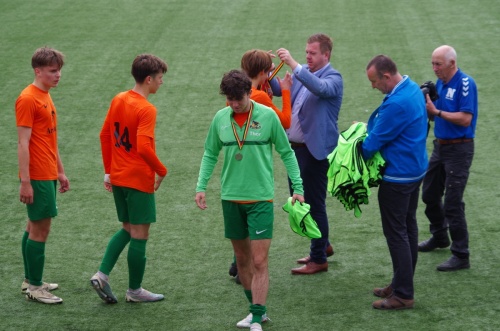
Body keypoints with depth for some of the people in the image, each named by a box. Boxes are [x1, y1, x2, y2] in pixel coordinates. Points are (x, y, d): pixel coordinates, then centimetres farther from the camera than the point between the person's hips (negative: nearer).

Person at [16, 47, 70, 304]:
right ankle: (34, 288, 1)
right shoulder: (28, 99, -15)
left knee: (34, 226, 15)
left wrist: (60, 171, 21)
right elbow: (23, 143, -18)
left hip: (48, 175, 9)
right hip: (37, 177, -9)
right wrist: (25, 182, -21)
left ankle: (30, 280, 23)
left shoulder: (45, 97, 14)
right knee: (40, 229, -5)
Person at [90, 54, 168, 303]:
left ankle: (102, 275, 8)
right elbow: (144, 147, -26)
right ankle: (135, 291, 14)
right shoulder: (146, 109, -18)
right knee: (139, 235, 4)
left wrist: (108, 171, 17)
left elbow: (105, 135, 11)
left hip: (118, 177, 8)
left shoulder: (118, 100, 6)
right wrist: (161, 171, -11)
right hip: (139, 179, -8)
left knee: (127, 229, 20)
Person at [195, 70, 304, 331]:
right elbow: (210, 154, 12)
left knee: (259, 261, -7)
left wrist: (297, 187, -4)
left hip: (260, 198, -4)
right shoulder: (220, 119, 2)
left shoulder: (267, 116, -7)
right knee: (242, 258, 13)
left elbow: (286, 152, 0)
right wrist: (201, 186, 1)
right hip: (231, 198, 4)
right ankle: (257, 309, 27)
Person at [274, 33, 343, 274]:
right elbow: (278, 90, 6)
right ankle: (323, 245, 34)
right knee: (299, 200, 18)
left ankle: (319, 259, 9)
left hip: (316, 150, -8)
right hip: (296, 146, 8)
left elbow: (321, 88, -35)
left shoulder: (333, 78, -12)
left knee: (314, 203, -2)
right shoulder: (302, 73, 10)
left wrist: (293, 64, -39)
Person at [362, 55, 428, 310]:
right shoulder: (413, 88, 5)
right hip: (416, 169, 10)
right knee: (408, 227, 16)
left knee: (396, 233, -4)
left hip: (398, 176, -10)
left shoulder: (397, 104, -27)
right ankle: (403, 283, 27)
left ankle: (403, 294, 1)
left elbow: (373, 143, -19)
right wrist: (366, 129, 6)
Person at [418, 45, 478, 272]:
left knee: (452, 203, -8)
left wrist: (437, 111, -22)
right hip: (440, 145, 9)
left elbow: (465, 119, -23)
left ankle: (461, 256, -2)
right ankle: (439, 237, 40)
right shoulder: (439, 83, 8)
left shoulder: (465, 83, -16)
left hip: (459, 149, -8)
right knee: (430, 195, 18)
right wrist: (426, 106, -6)